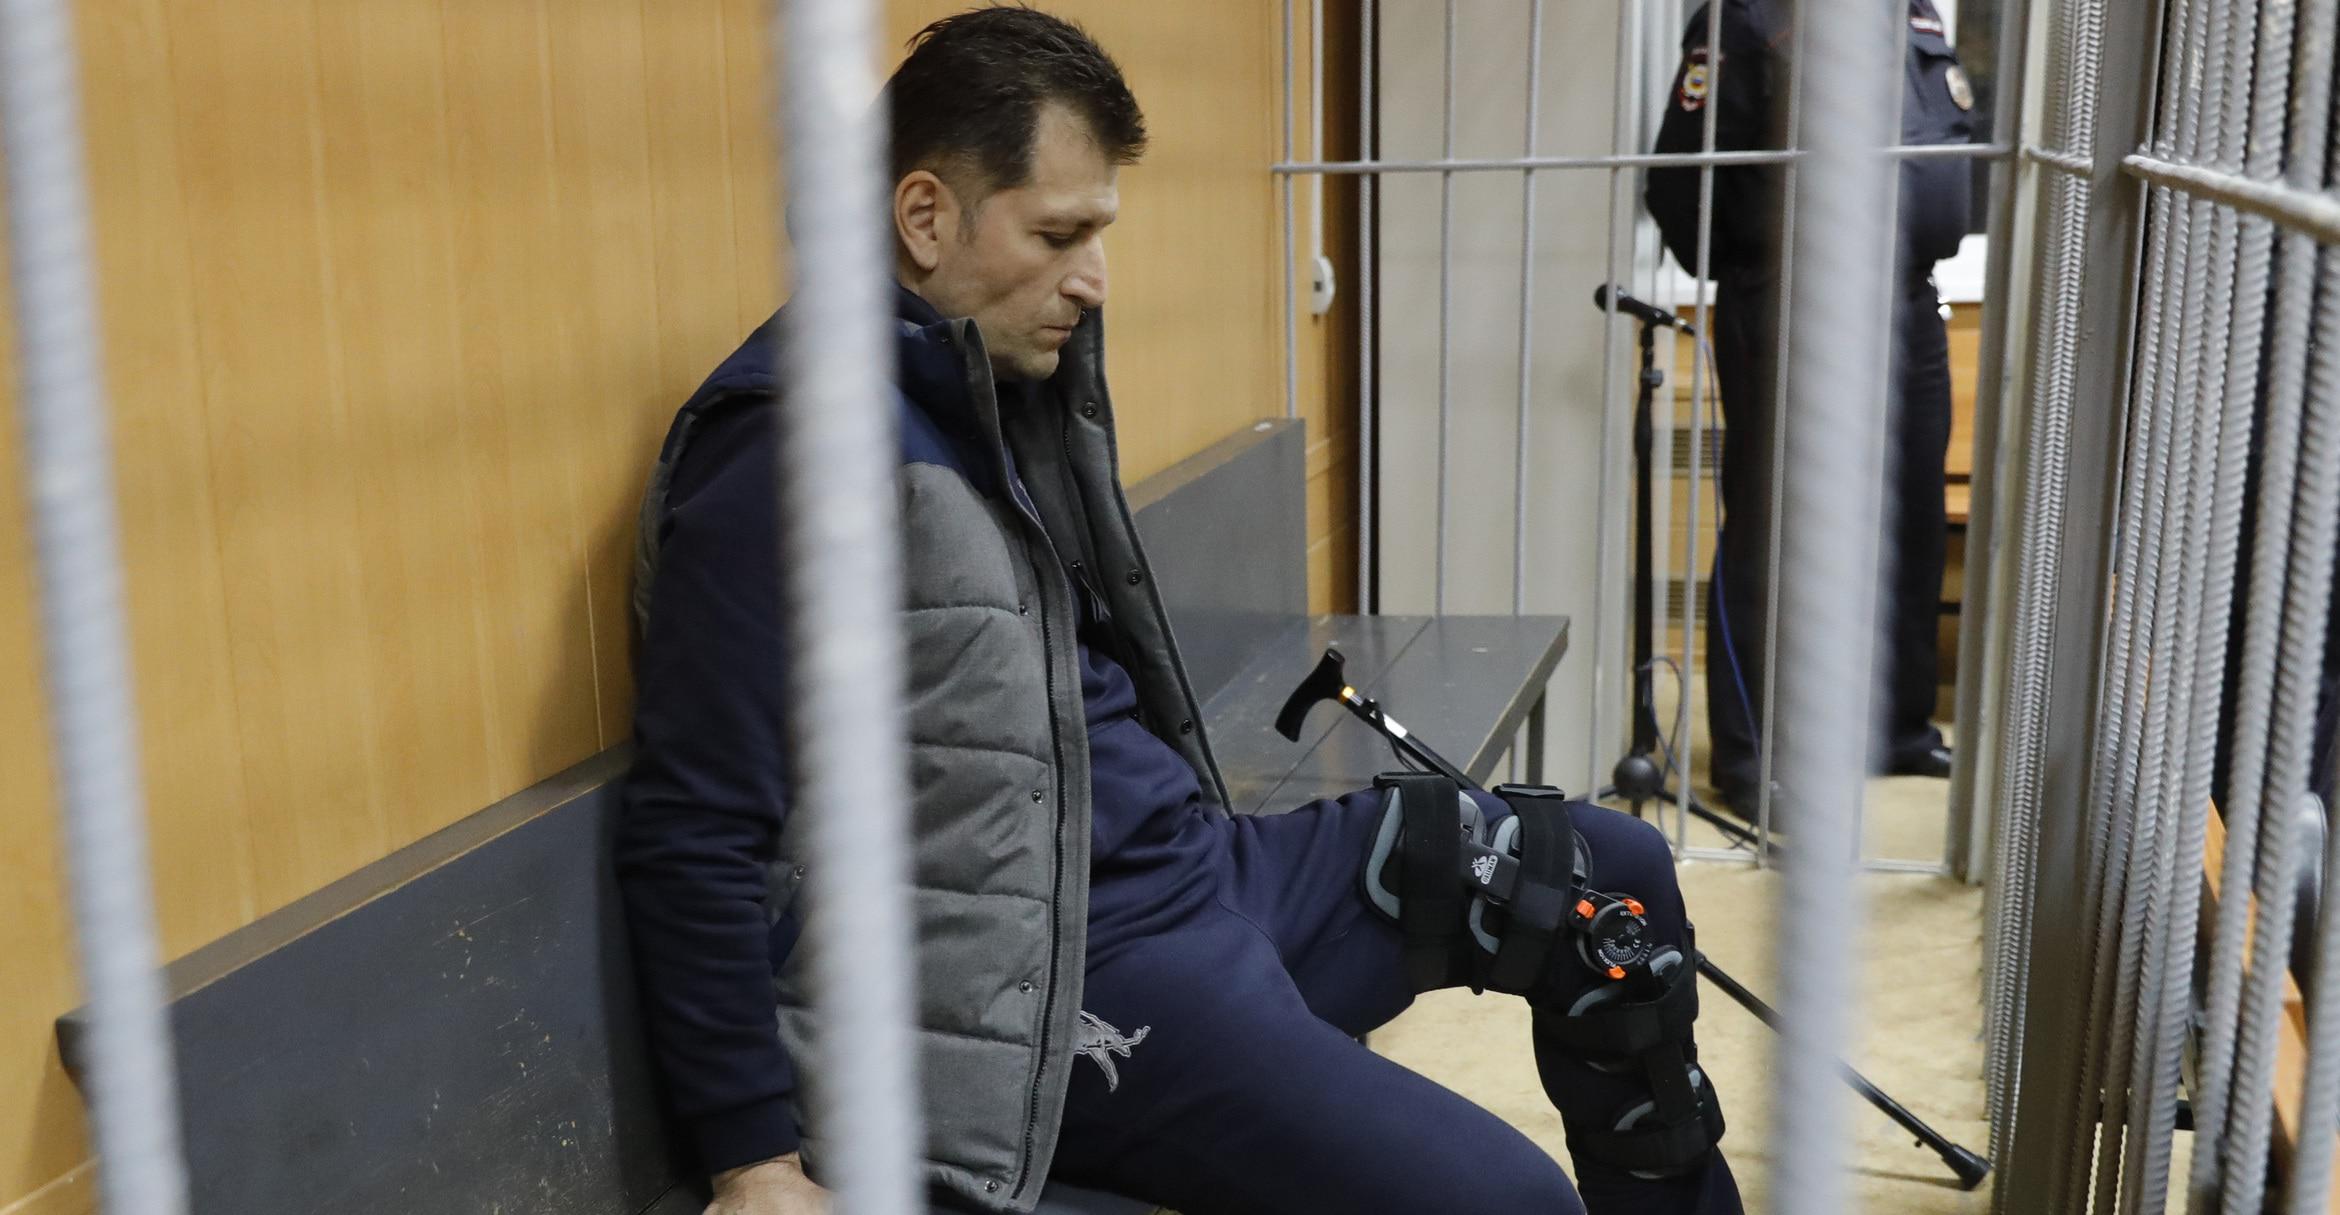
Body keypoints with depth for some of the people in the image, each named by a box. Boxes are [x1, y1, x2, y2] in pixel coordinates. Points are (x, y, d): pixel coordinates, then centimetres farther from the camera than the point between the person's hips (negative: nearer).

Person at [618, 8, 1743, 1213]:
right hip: (1058, 975, -9)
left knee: (1612, 872, 16)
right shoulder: (793, 446, -20)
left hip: (1199, 865, 10)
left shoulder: (1022, 376, 9)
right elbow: (695, 831, -20)